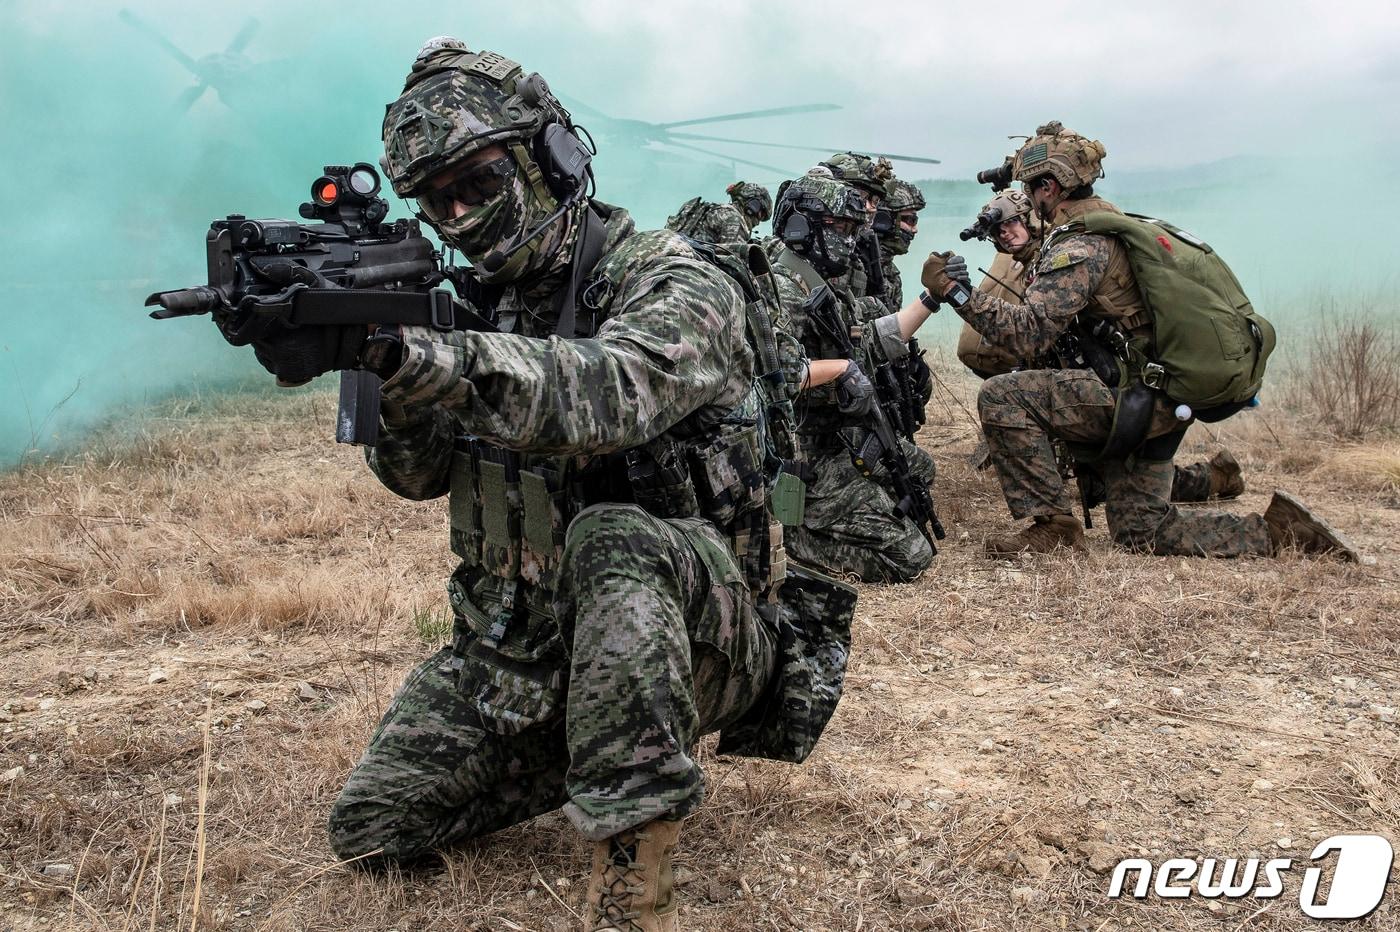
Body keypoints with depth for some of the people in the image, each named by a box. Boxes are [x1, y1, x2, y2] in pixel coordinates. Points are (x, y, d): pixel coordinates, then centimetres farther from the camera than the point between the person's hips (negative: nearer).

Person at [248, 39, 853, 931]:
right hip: (515, 649, 7)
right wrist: (374, 361, -23)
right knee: (371, 829, 0)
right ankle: (567, 750, 23)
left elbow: (607, 392, -37)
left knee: (611, 539, -38)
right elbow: (418, 472, -3)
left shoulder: (673, 283, -13)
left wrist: (403, 350, -48)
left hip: (700, 633, -6)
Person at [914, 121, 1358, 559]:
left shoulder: (1080, 245, -16)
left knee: (1000, 396, -17)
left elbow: (1028, 333, -26)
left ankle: (1053, 524, -10)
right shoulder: (1115, 223, 15)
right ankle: (1280, 528, 16)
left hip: (1136, 397, -10)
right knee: (1143, 534, 17)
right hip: (1159, 401, 10)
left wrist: (957, 292, -26)